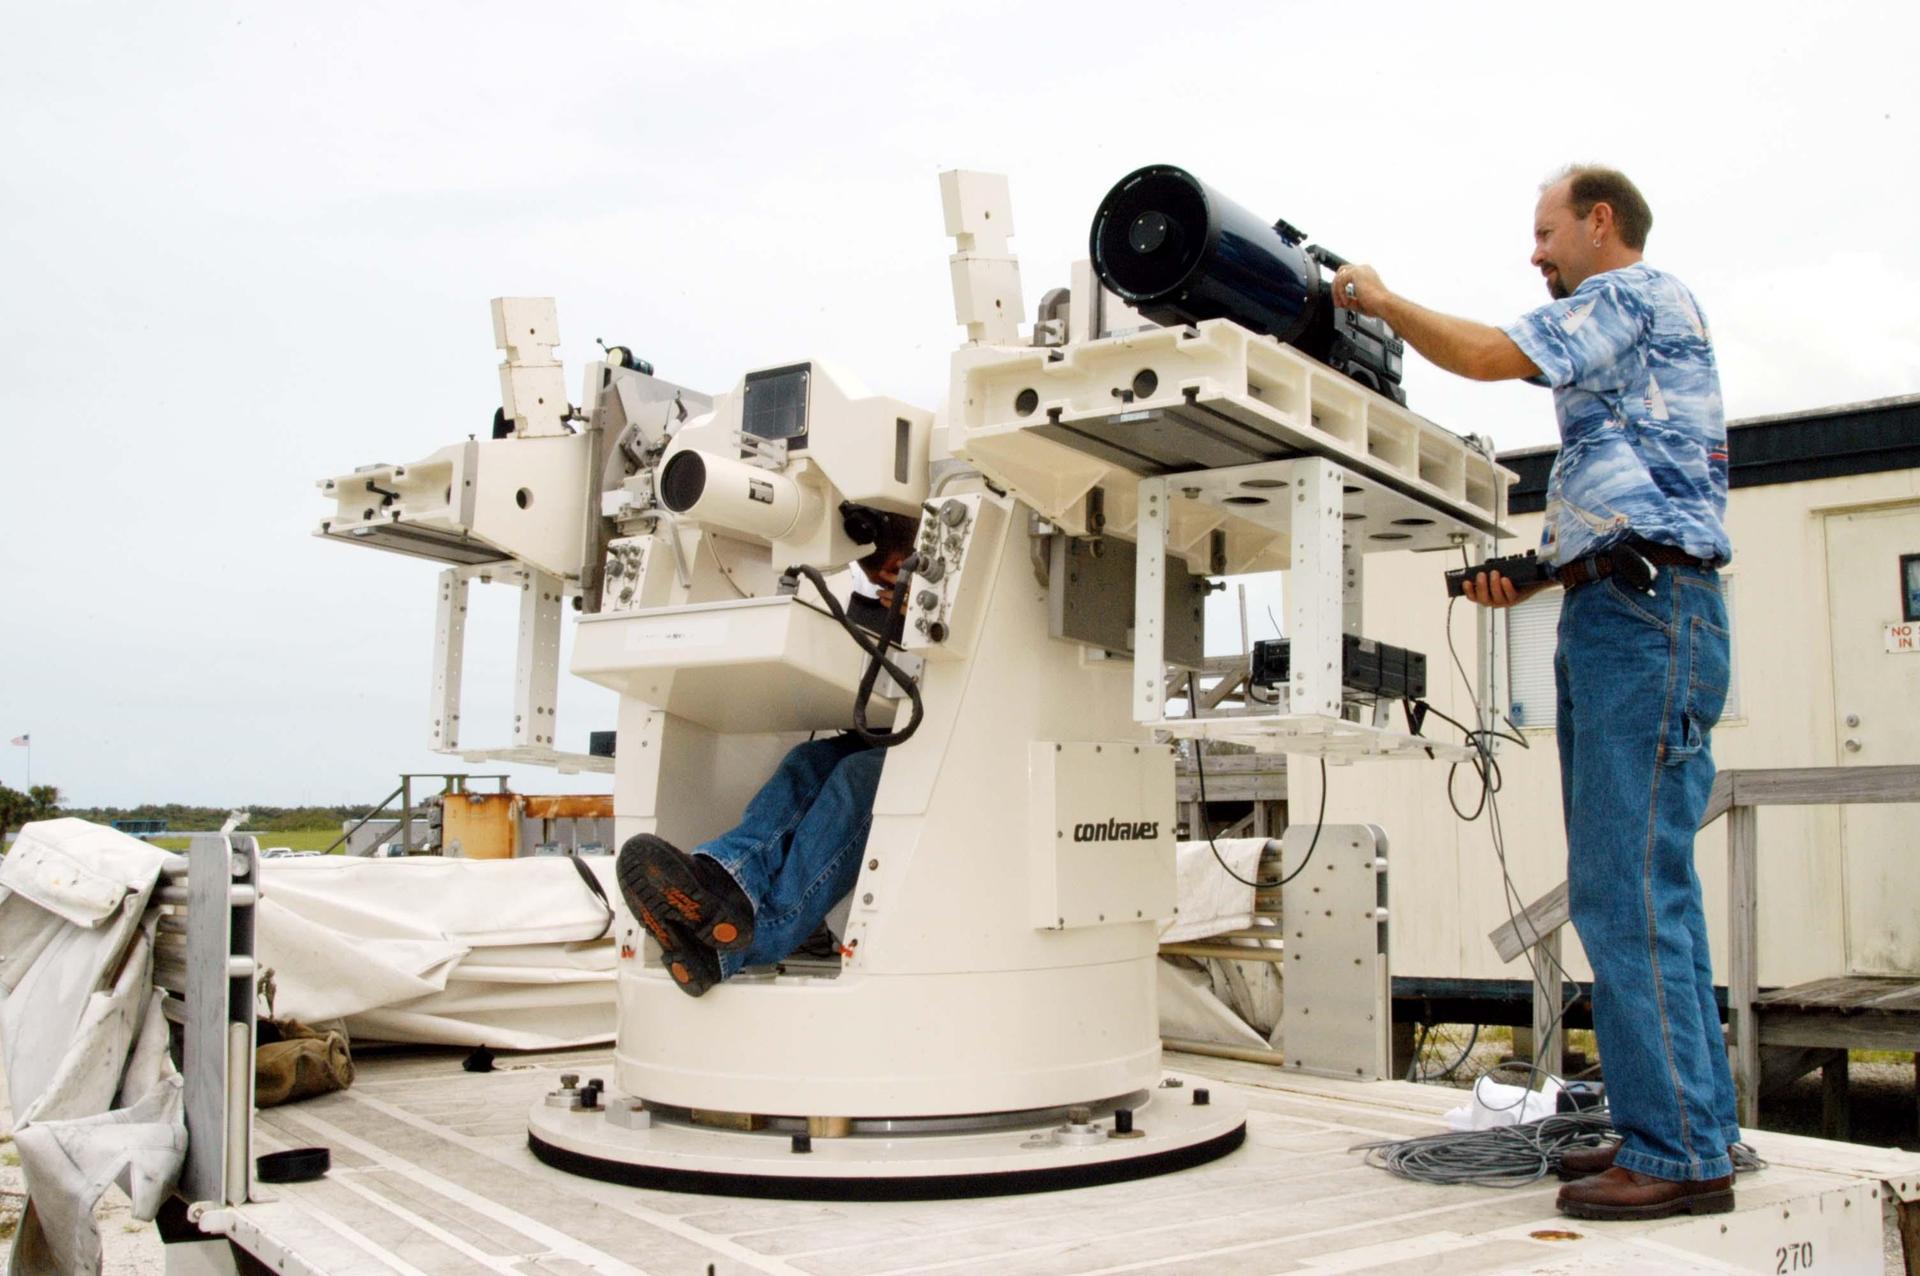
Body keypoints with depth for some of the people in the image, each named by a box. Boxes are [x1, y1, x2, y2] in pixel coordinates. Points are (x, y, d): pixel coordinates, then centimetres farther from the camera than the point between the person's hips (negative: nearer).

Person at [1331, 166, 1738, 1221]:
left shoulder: (1635, 293, 0)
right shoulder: (1645, 332, 29)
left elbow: (1486, 355, -12)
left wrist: (1380, 301, 3)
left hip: (1646, 610, -11)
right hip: (1624, 614, 11)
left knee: (1628, 891, -13)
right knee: (1643, 888, 9)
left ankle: (1679, 1153, -10)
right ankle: (1690, 1126, 15)